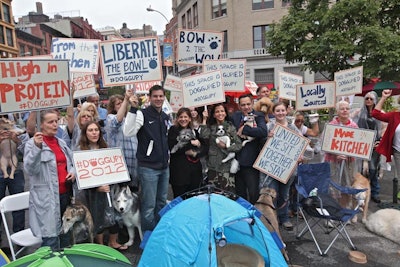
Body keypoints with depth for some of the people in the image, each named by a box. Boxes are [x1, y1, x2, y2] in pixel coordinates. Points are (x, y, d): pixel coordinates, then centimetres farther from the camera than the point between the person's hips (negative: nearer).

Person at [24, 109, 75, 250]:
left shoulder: (61, 142, 13)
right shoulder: (32, 143, -6)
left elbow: (71, 163, 24)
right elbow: (29, 170, -19)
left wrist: (73, 171, 3)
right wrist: (37, 147, -30)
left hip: (66, 194, 7)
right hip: (47, 198, -7)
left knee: (66, 235, 19)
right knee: (51, 239, -4)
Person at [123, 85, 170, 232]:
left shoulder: (165, 117, 12)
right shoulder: (142, 114, -10)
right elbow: (128, 132, -25)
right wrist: (133, 109, -30)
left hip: (164, 166, 7)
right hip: (148, 167, -7)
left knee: (162, 202, 18)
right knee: (149, 205, 0)